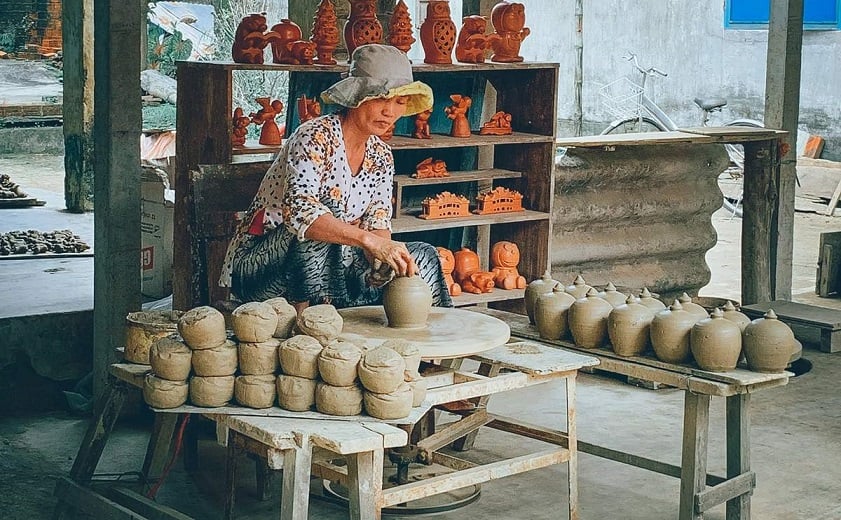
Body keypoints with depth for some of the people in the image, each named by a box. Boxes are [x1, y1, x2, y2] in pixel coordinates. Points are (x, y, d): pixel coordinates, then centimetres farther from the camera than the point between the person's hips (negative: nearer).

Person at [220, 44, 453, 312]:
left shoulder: (381, 156, 4)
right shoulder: (315, 137, -20)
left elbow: (378, 222, 0)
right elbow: (298, 210, -37)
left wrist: (383, 260, -23)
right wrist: (370, 240, -47)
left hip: (326, 270, 7)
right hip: (259, 267, -7)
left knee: (422, 257, -1)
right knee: (318, 228, -36)